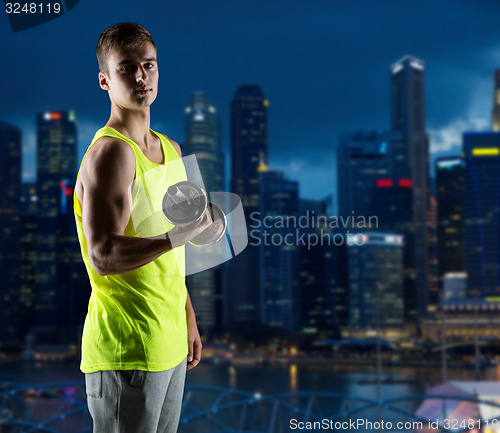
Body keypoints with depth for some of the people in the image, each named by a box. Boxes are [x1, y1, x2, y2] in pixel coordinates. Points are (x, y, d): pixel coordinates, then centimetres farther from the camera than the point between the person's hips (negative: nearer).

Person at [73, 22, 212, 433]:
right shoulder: (110, 153, -15)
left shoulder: (170, 149, 13)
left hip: (168, 344, 8)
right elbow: (103, 257, -25)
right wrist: (178, 235, -34)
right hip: (126, 350, -8)